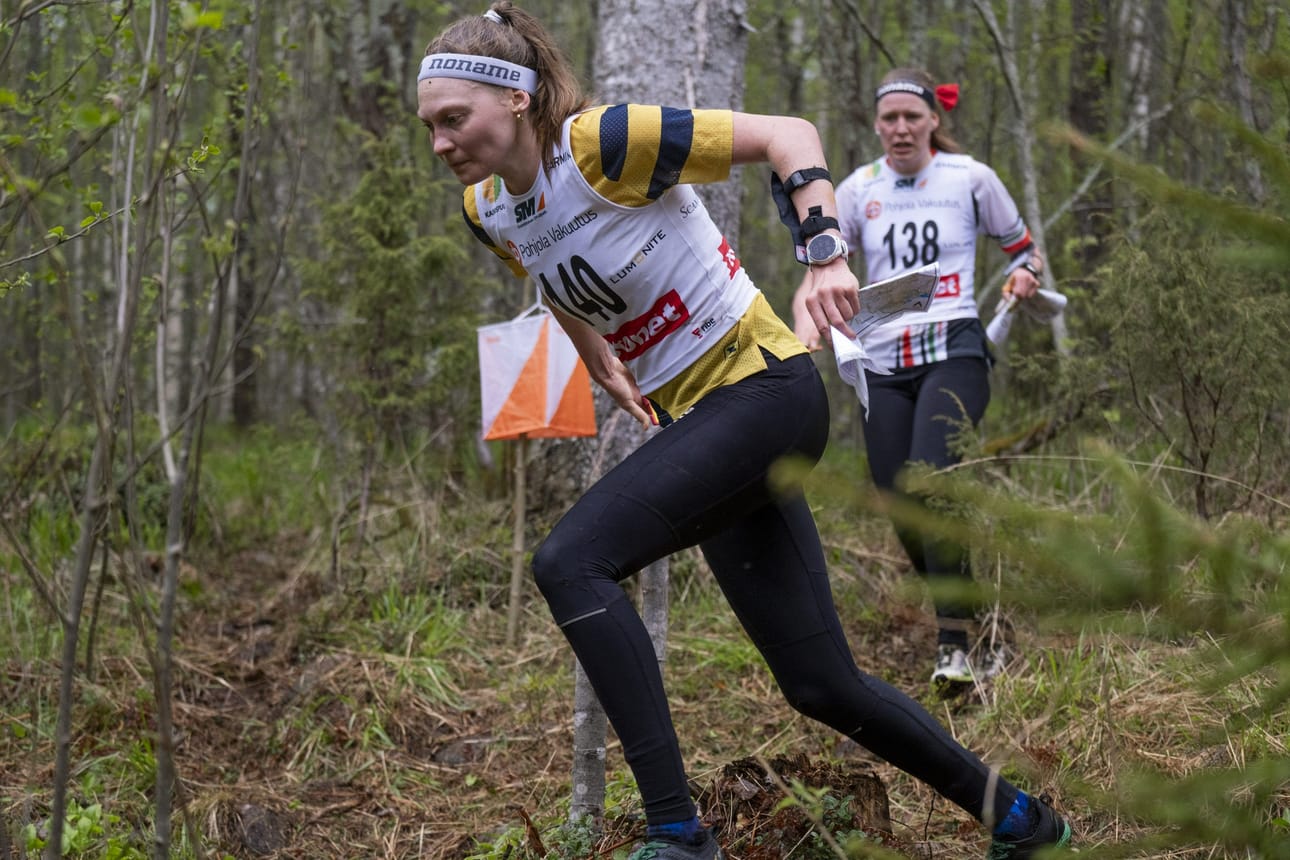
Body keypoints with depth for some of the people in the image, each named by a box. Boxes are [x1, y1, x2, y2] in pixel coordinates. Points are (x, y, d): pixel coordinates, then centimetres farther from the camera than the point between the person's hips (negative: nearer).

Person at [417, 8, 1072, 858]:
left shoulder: (605, 140, -18)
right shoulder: (487, 213, 4)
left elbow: (788, 134, -15)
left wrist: (826, 254, -27)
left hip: (764, 388, -8)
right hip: (694, 420, 8)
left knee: (570, 561, -25)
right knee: (821, 685, 8)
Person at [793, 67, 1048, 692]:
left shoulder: (970, 178, 3)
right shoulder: (857, 191, 7)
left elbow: (1025, 251, 14)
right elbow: (817, 273, 1)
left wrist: (1024, 276, -9)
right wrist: (806, 327, -19)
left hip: (953, 352, -3)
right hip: (882, 365, 4)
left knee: (933, 486, -25)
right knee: (904, 515, 1)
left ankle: (954, 646, -21)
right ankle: (981, 635, 21)